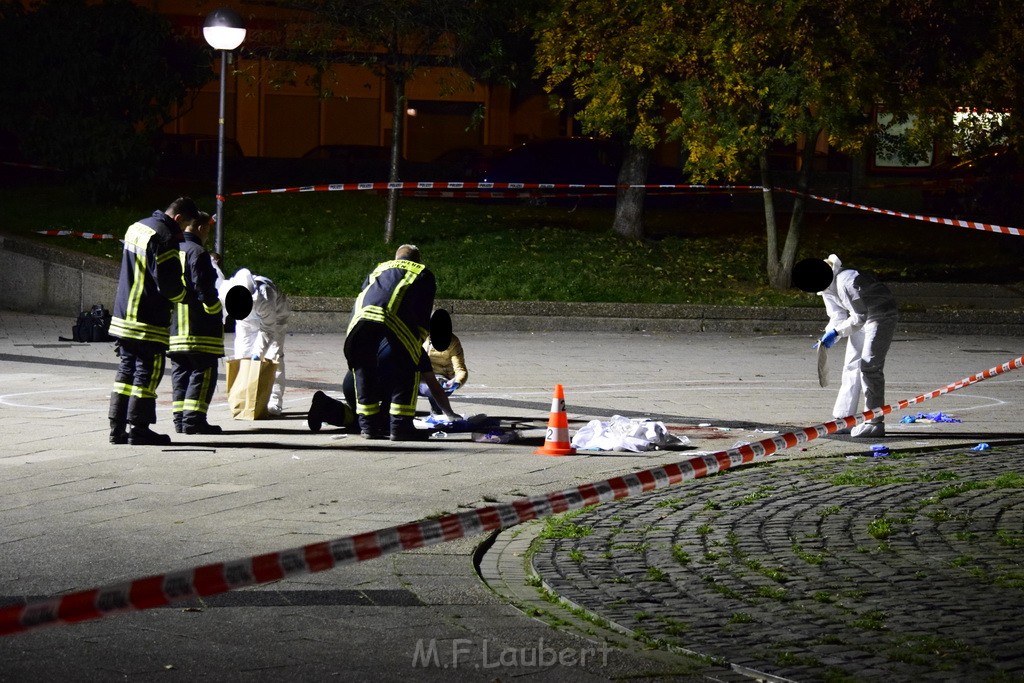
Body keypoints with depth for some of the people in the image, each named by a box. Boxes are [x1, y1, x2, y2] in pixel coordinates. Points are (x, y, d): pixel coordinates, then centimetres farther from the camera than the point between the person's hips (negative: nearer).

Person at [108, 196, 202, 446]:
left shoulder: (136, 227, 12)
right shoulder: (164, 237, -18)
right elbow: (168, 283, -20)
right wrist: (186, 296, -1)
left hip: (124, 316, 9)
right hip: (148, 320, -9)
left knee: (127, 369, 13)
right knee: (147, 372, -2)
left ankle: (117, 429, 14)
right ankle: (138, 429, 0)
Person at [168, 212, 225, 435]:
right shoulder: (197, 253, -13)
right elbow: (204, 289, -17)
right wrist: (216, 310, -3)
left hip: (173, 325, 8)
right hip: (198, 329, -8)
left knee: (180, 373, 12)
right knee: (203, 373, -5)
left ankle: (180, 417, 11)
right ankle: (193, 419, -10)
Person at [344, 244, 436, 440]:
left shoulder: (378, 269, 40)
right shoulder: (424, 274, 29)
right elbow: (424, 316, 19)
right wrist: (417, 345, 25)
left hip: (359, 316, 4)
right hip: (393, 318, -4)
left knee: (363, 367, 19)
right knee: (407, 370, 10)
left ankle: (367, 424, 21)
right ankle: (401, 426, 6)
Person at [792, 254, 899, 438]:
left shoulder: (845, 282, -32)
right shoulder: (827, 288, -2)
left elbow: (859, 317, -29)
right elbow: (837, 317, 2)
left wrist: (836, 333, -27)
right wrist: (828, 335, -16)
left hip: (882, 317, -10)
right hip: (862, 318, 10)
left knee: (869, 366, -15)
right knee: (851, 366, 9)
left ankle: (875, 422, -13)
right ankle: (843, 419, 15)